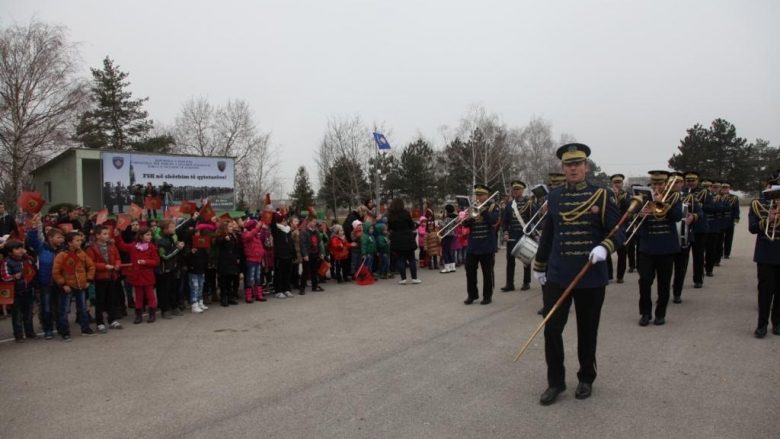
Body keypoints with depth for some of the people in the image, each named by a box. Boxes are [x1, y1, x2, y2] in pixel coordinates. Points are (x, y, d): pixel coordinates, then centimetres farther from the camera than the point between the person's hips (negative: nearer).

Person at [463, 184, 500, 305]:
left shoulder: (492, 207, -1)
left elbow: (493, 221, -18)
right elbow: (466, 224, 7)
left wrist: (483, 210, -22)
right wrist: (467, 219, -15)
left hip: (487, 246, -4)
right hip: (472, 245, 4)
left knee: (487, 272, 3)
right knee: (470, 271, 6)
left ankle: (487, 296, 12)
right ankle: (472, 294, 17)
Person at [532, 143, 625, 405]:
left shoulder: (603, 196, -3)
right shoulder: (553, 197, 6)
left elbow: (618, 232, -5)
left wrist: (603, 248, -26)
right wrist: (539, 266, 18)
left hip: (591, 277, -2)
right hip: (557, 276, 2)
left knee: (587, 332, 11)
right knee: (552, 328, -2)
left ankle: (586, 379, 29)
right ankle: (555, 381, 14)